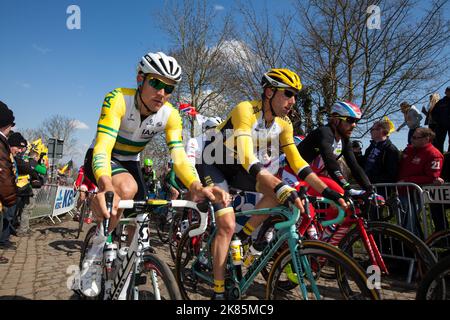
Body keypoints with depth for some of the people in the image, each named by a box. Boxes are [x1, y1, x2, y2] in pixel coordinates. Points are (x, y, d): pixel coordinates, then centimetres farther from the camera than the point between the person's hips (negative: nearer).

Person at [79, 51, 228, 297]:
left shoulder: (170, 116, -18)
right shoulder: (118, 99, -30)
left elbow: (179, 156, -29)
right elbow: (102, 147, -41)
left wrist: (197, 187, -49)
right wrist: (106, 186, -62)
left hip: (129, 163, 4)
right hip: (101, 160, -4)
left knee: (134, 230, -1)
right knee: (127, 188, -37)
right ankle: (95, 255, -12)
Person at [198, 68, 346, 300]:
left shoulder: (283, 123, -7)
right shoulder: (245, 110, -29)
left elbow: (296, 161, -8)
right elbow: (248, 158, -41)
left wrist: (328, 191, -16)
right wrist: (282, 188, -50)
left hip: (235, 167, 6)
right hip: (212, 164, -6)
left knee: (280, 189, -18)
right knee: (227, 225, -17)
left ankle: (243, 236, 0)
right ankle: (218, 292, -1)